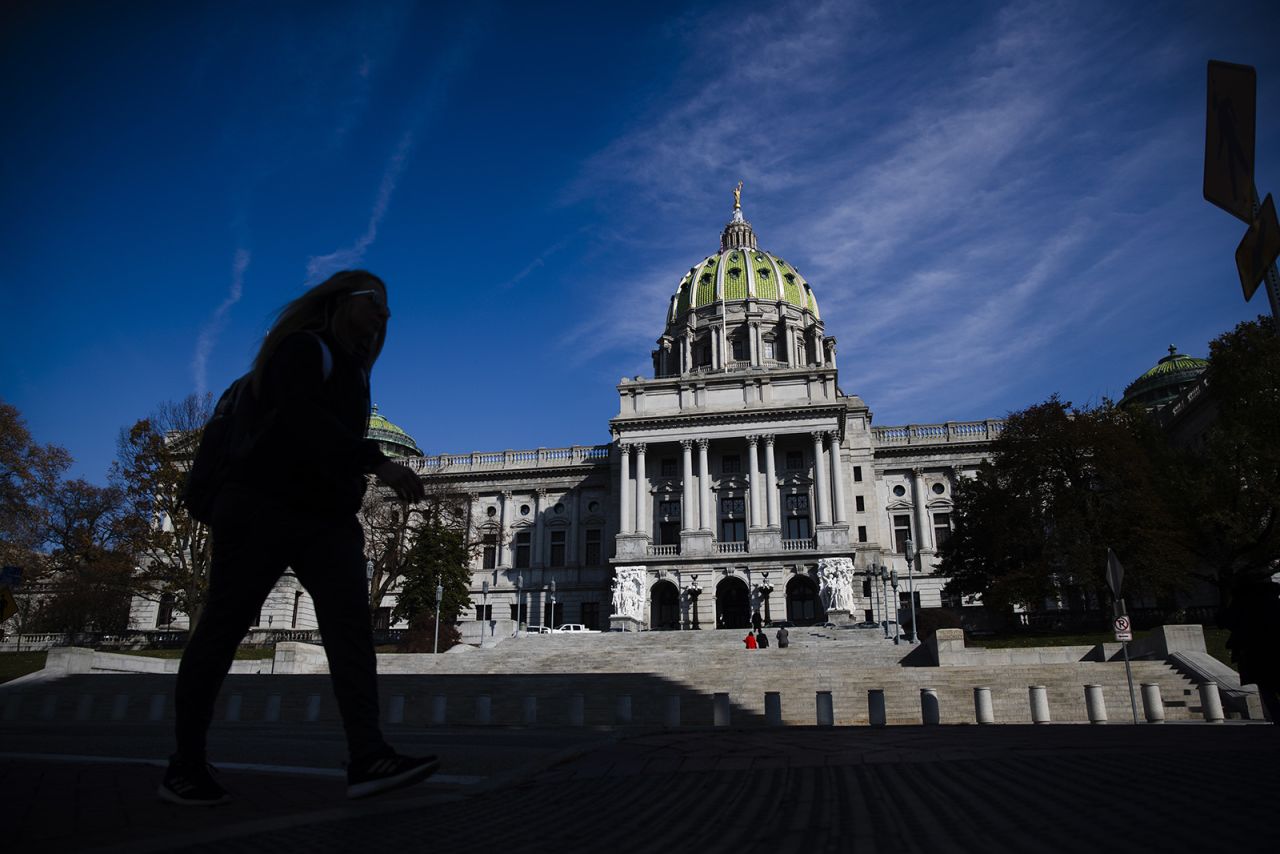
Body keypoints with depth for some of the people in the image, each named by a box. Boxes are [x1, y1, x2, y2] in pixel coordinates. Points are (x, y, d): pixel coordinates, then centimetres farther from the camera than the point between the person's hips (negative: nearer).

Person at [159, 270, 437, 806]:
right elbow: (299, 415, -25)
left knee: (350, 622, -12)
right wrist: (377, 463, -33)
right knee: (223, 630, 0)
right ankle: (185, 768, 12)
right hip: (263, 507, -7)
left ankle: (368, 760, -23)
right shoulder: (307, 347, -5)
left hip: (327, 521, 7)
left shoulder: (352, 371, 21)